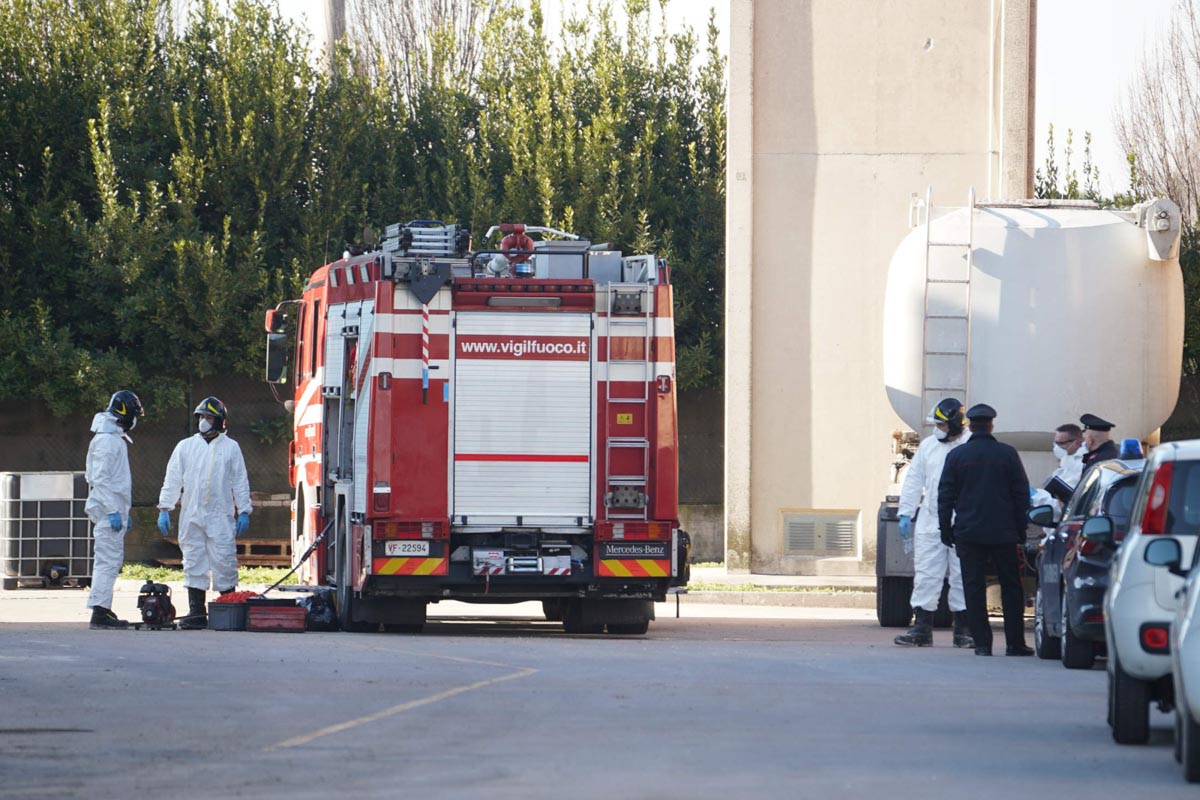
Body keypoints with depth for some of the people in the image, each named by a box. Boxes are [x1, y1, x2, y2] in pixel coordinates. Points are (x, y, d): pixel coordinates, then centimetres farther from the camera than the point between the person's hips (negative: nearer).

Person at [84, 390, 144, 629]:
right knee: (108, 560, -11)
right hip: (107, 510, -10)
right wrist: (113, 511, -23)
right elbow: (101, 478, -20)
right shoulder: (106, 440, -14)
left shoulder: (116, 439, 18)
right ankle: (99, 613, -13)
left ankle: (103, 609, 18)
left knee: (111, 560, 13)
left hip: (114, 508, 10)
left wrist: (123, 511, 25)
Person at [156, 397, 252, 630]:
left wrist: (244, 512, 1)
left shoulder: (230, 448, 7)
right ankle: (196, 612, 6)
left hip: (221, 517, -2)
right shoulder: (185, 447, 11)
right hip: (191, 515, 2)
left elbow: (240, 482, 8)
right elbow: (172, 479, 11)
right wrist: (164, 508, 3)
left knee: (224, 562, -6)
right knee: (194, 563, 2)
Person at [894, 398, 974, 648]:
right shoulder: (928, 446, 10)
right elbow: (914, 480, 14)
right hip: (930, 522, 4)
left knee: (963, 577, 2)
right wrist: (906, 513, 9)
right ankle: (921, 629, 2)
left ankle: (963, 631, 10)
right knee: (926, 574, 0)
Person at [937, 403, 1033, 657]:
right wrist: (1021, 530, 10)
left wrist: (946, 529, 9)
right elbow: (1021, 494, 3)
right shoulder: (1007, 454, 0)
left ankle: (982, 643, -3)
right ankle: (1015, 643, 7)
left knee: (974, 588, 2)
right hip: (1003, 532, 0)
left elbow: (945, 496, 2)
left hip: (968, 532, 0)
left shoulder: (956, 456, 0)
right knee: (1010, 587, 8)